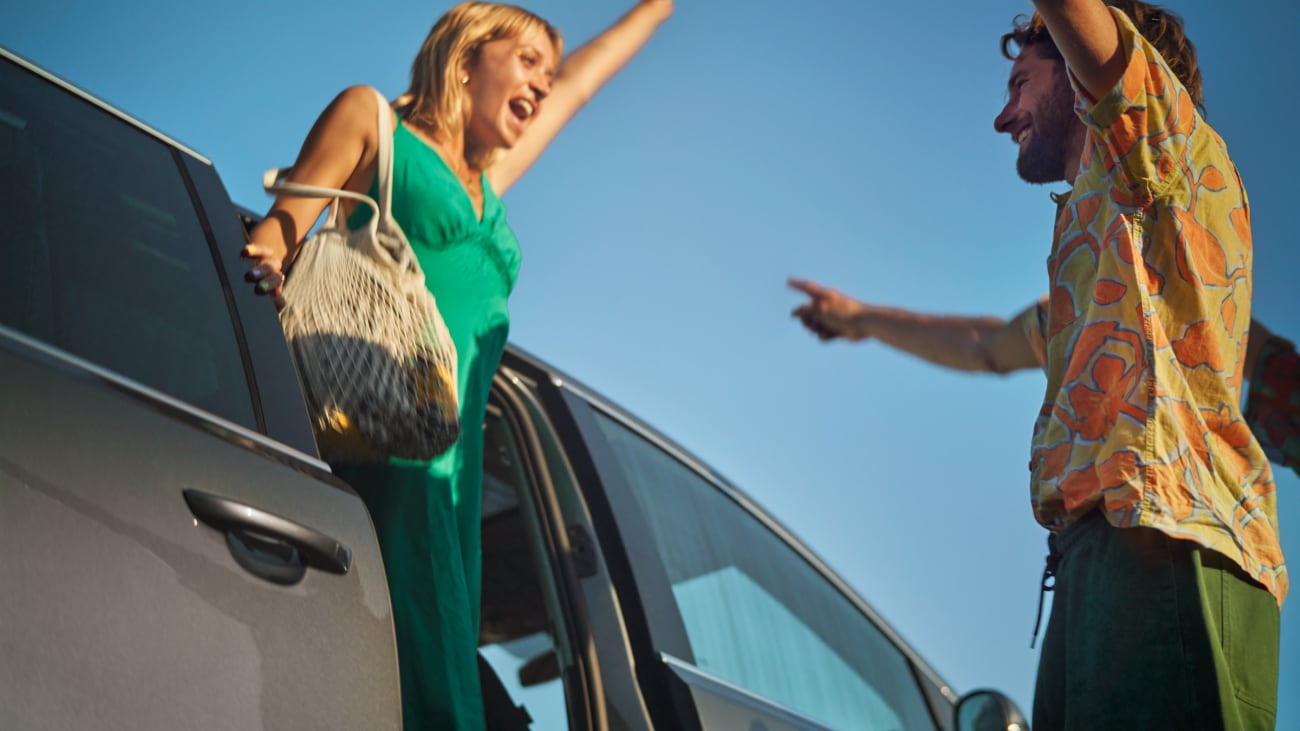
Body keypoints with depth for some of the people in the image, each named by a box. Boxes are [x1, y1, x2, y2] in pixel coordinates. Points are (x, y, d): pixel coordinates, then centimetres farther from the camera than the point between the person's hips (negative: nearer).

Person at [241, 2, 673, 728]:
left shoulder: (488, 183, 31)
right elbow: (279, 230, 4)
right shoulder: (371, 119, 14)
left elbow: (577, 83, 44)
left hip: (450, 469, 7)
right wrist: (268, 258, -20)